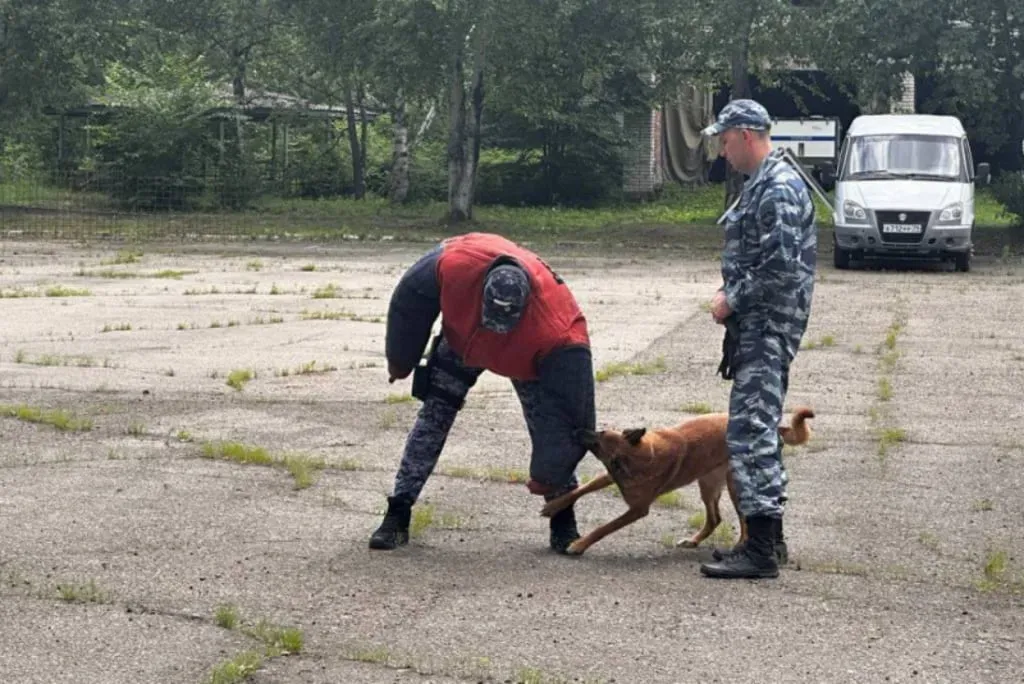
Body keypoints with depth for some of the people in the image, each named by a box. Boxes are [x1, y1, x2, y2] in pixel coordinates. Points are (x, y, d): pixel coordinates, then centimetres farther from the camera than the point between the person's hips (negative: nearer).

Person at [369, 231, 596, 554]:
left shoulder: (557, 331, -46)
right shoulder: (455, 263, -41)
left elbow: (572, 407, -36)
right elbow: (411, 298, -17)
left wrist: (549, 474, -29)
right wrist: (401, 360, -3)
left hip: (531, 357, -2)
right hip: (463, 337, 2)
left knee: (550, 424, -11)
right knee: (433, 416, -2)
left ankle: (563, 523, 6)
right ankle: (397, 516, 3)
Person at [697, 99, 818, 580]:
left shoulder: (778, 189, -16)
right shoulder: (761, 184, 17)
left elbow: (781, 266, -23)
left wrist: (732, 300, -14)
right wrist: (730, 294, 10)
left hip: (768, 328, -11)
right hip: (757, 327, 11)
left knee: (750, 432, -13)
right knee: (758, 431, 15)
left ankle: (761, 550, -12)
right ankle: (768, 537, 23)